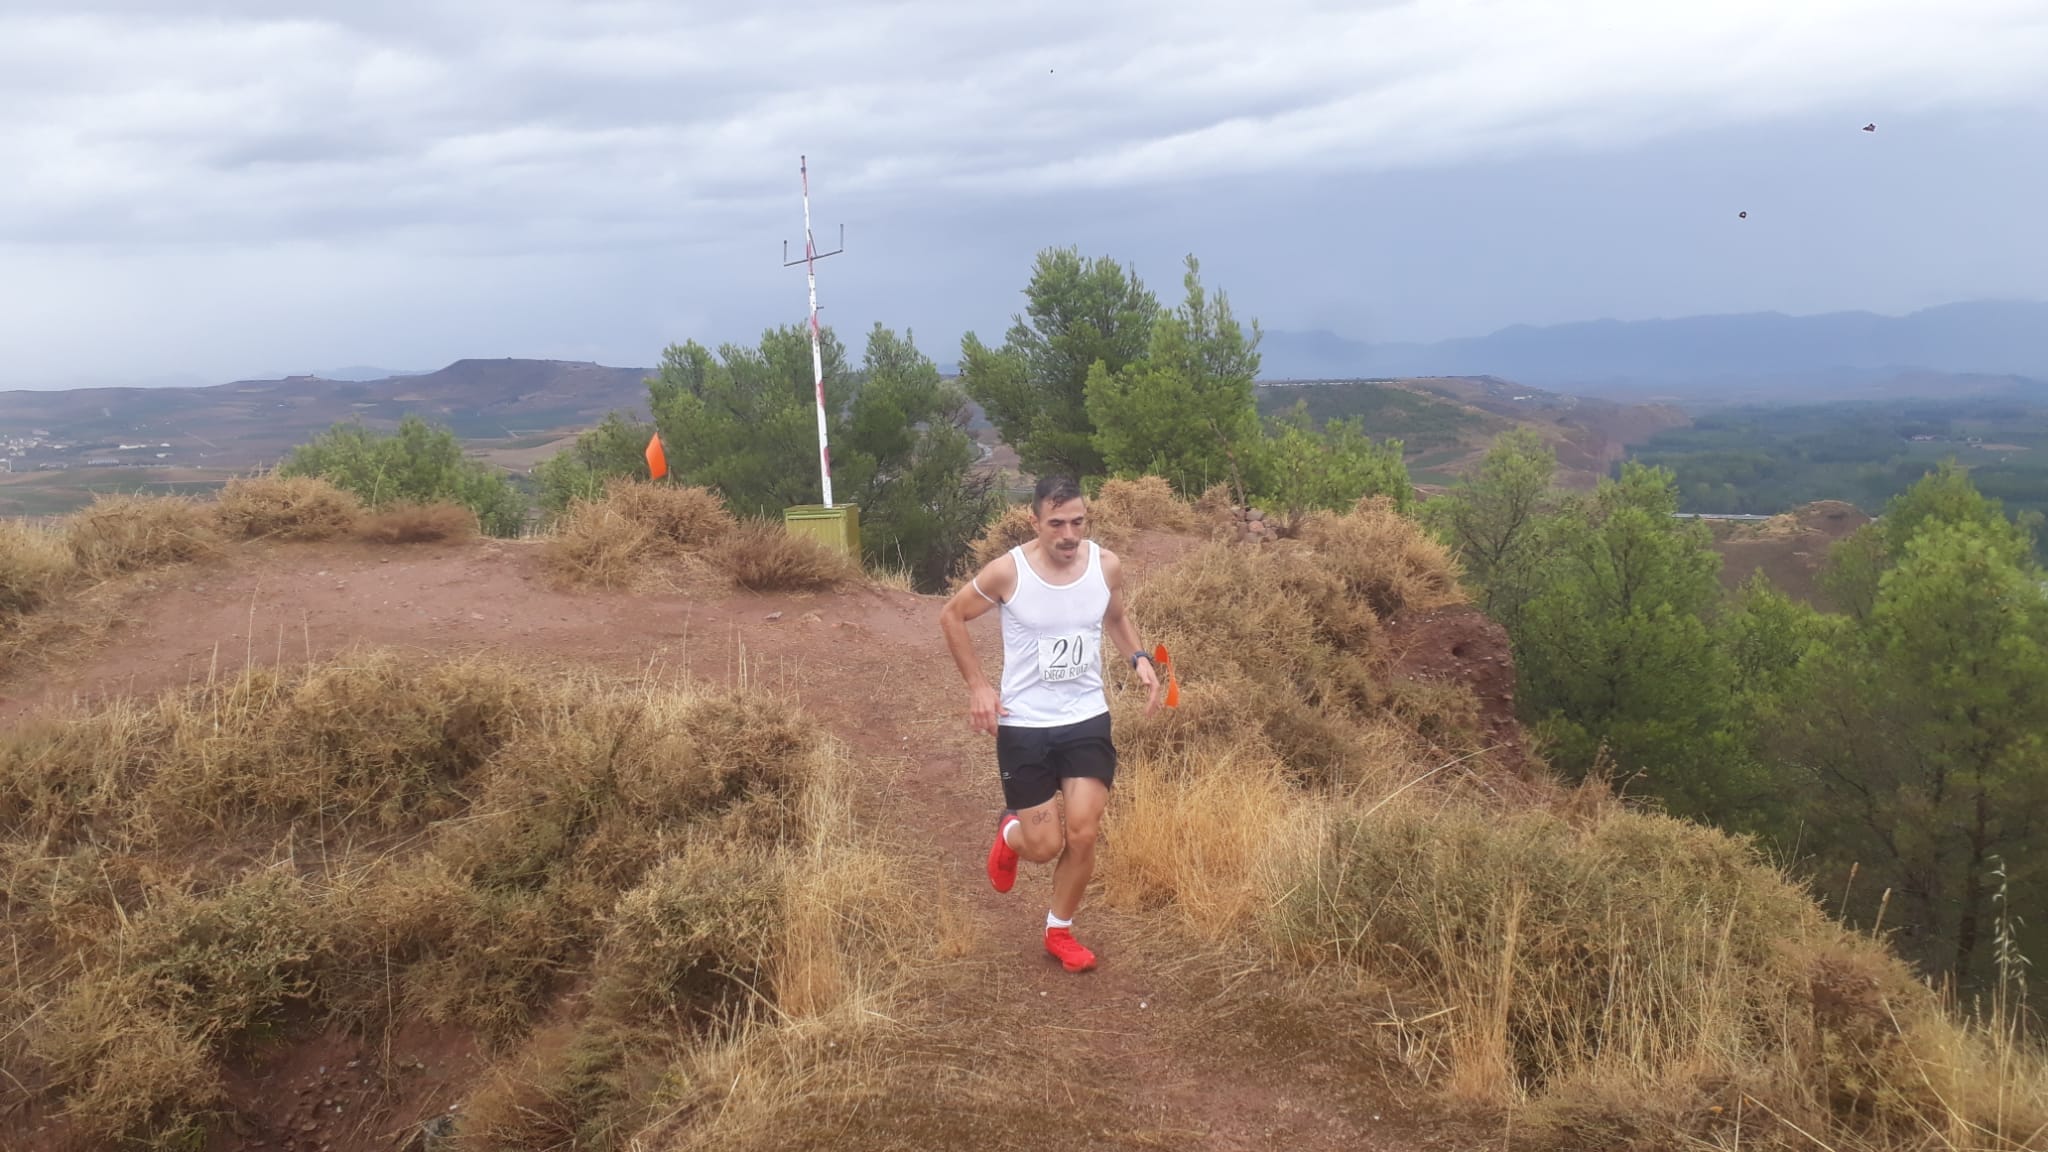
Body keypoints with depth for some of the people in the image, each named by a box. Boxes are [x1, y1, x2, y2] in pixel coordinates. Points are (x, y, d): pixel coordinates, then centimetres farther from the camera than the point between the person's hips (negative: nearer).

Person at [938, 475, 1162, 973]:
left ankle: (1059, 931, 22)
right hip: (1023, 725, -2)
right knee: (1045, 847, 1)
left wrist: (1139, 659, -2)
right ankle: (1010, 832, 39)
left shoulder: (1107, 566, -7)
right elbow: (951, 616, -1)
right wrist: (977, 685, -8)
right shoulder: (1007, 572, -17)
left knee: (1083, 835, -3)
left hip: (1087, 719, 2)